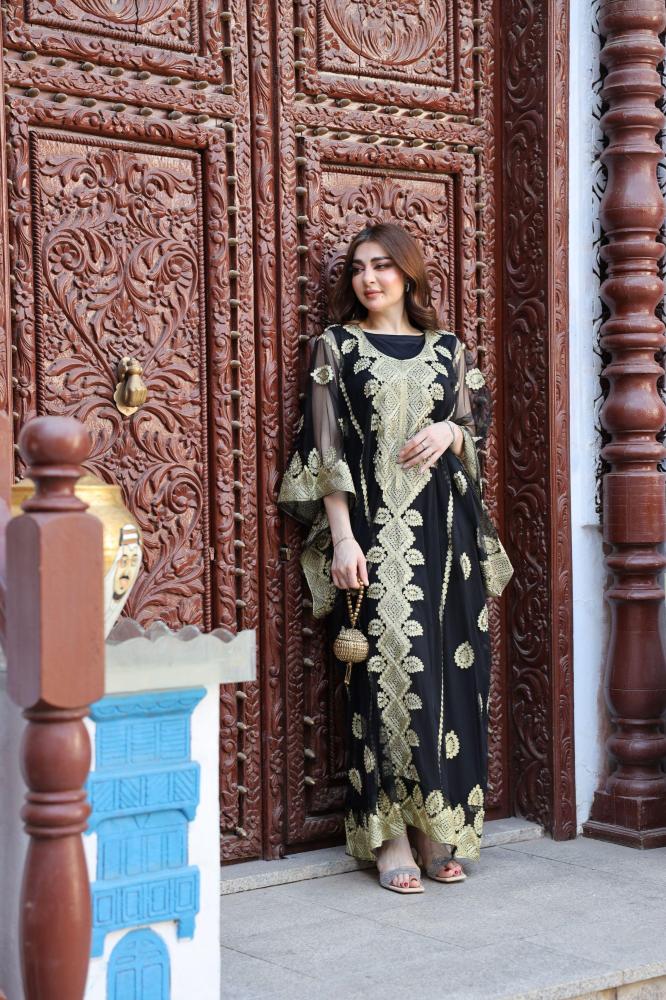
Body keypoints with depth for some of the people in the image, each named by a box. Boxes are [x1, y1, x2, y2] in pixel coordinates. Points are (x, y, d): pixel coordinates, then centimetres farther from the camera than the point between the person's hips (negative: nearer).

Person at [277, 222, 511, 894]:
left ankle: (441, 828, 11)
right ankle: (392, 837, 0)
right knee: (388, 668, -7)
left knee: (451, 672, 1)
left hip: (446, 529, 3)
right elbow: (325, 448, -2)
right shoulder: (336, 346, 5)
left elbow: (476, 434, 18)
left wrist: (450, 433, -6)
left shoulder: (447, 350, 14)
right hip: (376, 529, -3)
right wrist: (342, 537, -11)